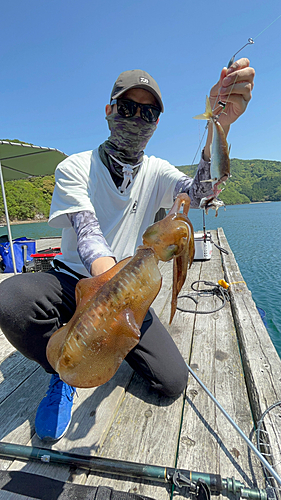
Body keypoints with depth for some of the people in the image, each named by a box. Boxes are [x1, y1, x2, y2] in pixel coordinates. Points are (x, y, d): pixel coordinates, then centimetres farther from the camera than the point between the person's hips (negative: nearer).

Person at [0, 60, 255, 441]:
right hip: (73, 280, -2)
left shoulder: (157, 172, 4)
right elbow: (87, 231, -22)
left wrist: (220, 124, -34)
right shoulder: (75, 167, -6)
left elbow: (198, 193, -17)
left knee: (173, 382, -10)